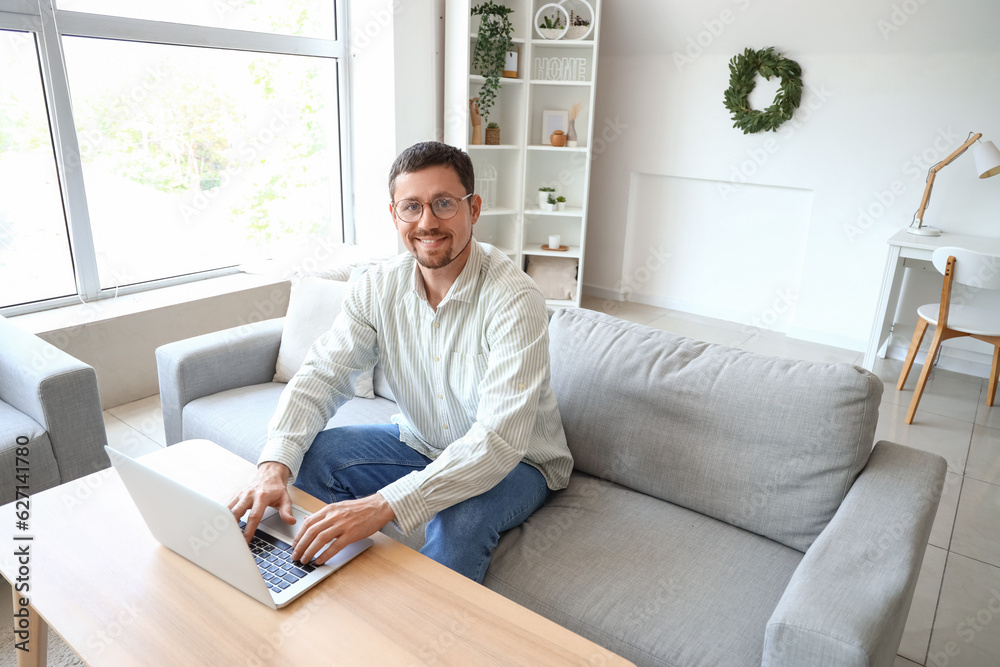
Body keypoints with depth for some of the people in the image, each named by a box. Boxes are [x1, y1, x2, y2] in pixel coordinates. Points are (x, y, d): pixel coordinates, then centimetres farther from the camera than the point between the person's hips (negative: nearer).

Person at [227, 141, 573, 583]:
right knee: (308, 457, -11)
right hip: (420, 444, 5)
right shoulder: (378, 287, -9)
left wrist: (383, 506, -45)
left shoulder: (514, 299, -28)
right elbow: (321, 376, -11)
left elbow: (499, 440, -36)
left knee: (461, 520, -36)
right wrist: (274, 466, -30)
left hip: (517, 461, -5)